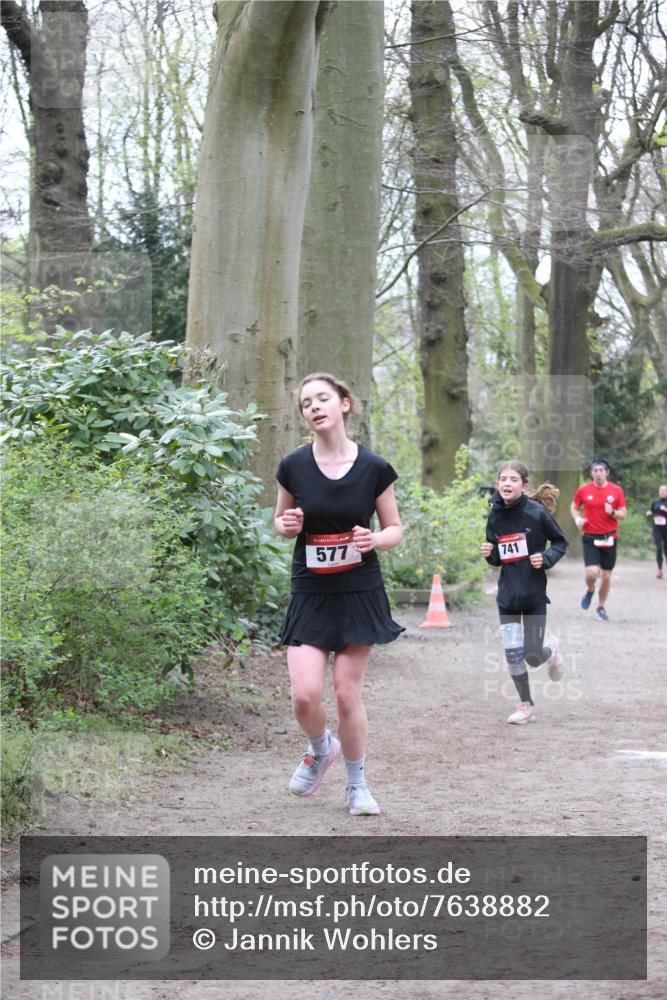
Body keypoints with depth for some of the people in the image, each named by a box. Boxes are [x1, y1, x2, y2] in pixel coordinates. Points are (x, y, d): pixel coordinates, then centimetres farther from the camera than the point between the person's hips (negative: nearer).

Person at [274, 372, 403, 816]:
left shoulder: (374, 468, -6)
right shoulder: (293, 467, -3)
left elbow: (396, 528, 5)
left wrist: (375, 539, -17)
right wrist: (287, 525, -11)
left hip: (359, 593, -1)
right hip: (310, 595, 1)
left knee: (348, 694, 1)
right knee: (305, 695, -10)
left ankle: (358, 785, 20)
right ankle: (320, 749, 24)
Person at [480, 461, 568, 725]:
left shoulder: (537, 512, -13)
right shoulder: (494, 516, -1)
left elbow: (560, 542, 0)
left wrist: (545, 558, -18)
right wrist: (488, 553, -10)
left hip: (534, 595, -3)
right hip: (507, 595, 3)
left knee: (533, 656, -1)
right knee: (512, 654, 1)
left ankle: (552, 651, 35)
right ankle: (526, 705, 19)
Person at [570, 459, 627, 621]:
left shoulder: (616, 490, -1)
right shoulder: (584, 490, -2)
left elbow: (623, 514, 3)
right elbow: (573, 507, 13)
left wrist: (612, 512, -17)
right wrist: (577, 519, -7)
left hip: (609, 538, 1)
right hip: (590, 537, -1)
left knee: (606, 576, 7)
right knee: (592, 572, -17)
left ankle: (601, 607, 26)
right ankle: (590, 590, 18)